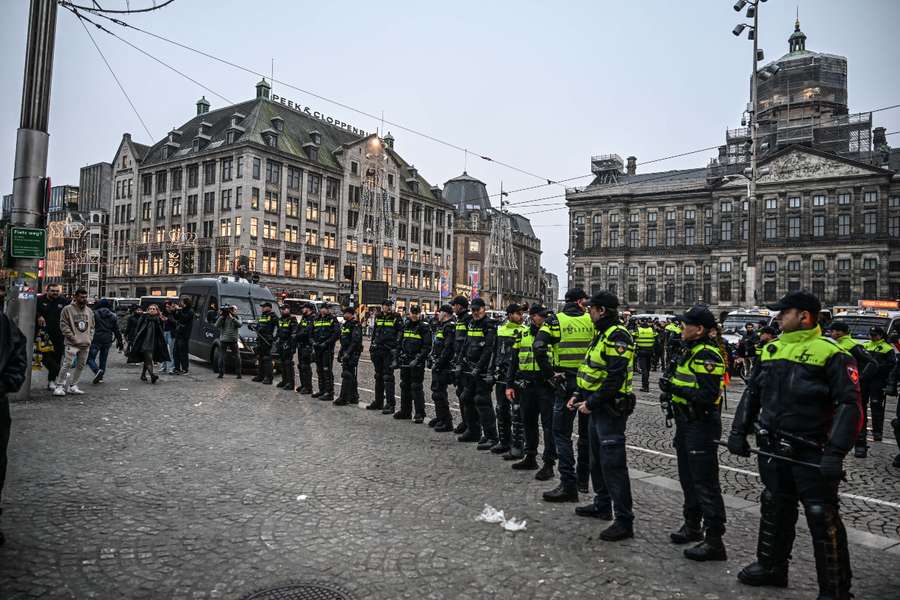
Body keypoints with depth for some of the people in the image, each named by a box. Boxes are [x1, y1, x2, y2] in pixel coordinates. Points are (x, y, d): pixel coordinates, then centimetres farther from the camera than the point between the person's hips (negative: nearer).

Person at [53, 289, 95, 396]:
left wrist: (90, 338, 6)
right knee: (67, 364, -12)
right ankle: (59, 386, -5)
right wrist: (73, 337, -13)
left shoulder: (89, 311, 14)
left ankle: (73, 385, 20)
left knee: (81, 365, 9)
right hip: (72, 343, -6)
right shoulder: (67, 309, -3)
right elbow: (63, 325, -7)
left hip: (86, 344, 6)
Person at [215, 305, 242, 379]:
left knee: (236, 358, -1)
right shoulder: (223, 318, 8)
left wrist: (232, 317, -16)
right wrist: (221, 316, -11)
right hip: (223, 340, 0)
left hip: (233, 341, 0)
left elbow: (239, 324, -11)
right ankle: (221, 373, 10)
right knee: (222, 357, 2)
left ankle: (239, 373, 4)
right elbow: (216, 325, -5)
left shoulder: (237, 318, 9)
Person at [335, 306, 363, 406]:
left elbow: (355, 341, -21)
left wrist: (348, 353, -24)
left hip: (352, 354, -10)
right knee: (351, 375, 13)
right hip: (346, 353, 10)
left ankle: (343, 398, -6)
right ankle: (354, 397, 19)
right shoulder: (345, 324, 18)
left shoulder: (355, 325, -12)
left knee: (347, 375, -9)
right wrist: (340, 353, 21)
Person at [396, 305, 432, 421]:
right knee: (405, 386, 13)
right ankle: (405, 411, 24)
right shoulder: (406, 326, 13)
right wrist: (397, 358, 13)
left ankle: (420, 414, 1)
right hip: (405, 361, 7)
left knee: (416, 387, -6)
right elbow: (401, 343, 20)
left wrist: (417, 359, -19)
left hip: (417, 362, -7)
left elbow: (427, 347, -12)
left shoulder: (424, 327, -7)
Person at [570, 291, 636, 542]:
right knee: (597, 460, 20)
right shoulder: (602, 334, 15)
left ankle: (624, 521, 1)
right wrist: (579, 395, 10)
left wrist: (591, 403, -20)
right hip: (597, 408, 11)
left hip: (611, 410, -11)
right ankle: (602, 505, 35)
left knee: (613, 464, -7)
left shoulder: (618, 337, -18)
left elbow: (615, 379, -25)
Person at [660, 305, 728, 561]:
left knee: (705, 483, -3)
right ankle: (692, 526, 36)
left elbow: (707, 395, -27)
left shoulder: (707, 355, -19)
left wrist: (675, 388, -24)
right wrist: (671, 386, 5)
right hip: (686, 424, 11)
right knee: (688, 478, 20)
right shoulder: (690, 351, 12)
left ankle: (714, 541, 6)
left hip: (702, 427, -10)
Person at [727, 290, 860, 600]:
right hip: (773, 448, 7)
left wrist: (835, 453, -23)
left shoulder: (831, 354, -12)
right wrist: (739, 431, 11)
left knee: (823, 519, 2)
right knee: (774, 509, 19)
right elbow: (753, 393, 16)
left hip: (812, 454, -7)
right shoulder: (771, 350, 9)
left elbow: (850, 405, -17)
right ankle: (771, 567, 36)